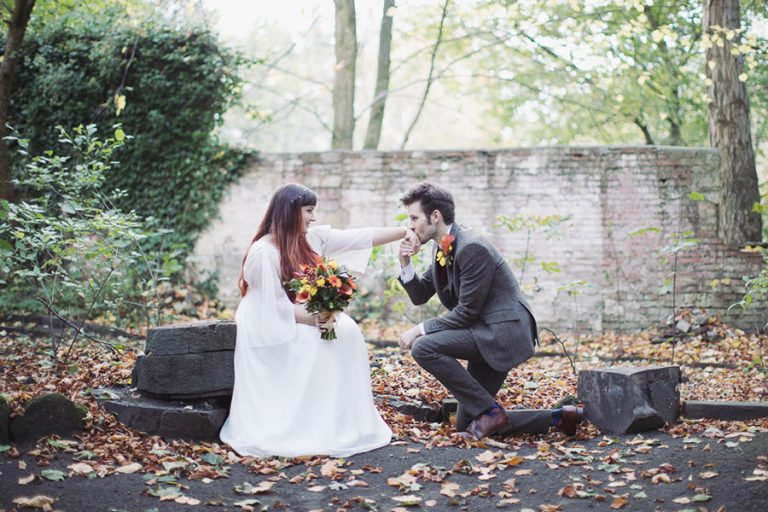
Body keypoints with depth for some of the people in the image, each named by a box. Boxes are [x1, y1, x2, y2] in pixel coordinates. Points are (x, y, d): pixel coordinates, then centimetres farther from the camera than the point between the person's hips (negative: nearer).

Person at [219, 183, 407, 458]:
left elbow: (360, 237, 1)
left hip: (302, 319, 8)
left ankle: (344, 421, -11)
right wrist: (312, 319, -26)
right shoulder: (263, 253, -20)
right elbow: (273, 306, -21)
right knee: (318, 344, -27)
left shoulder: (311, 238, 1)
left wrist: (405, 231, -1)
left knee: (346, 331, -14)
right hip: (269, 327, -7)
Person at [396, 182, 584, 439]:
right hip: (487, 335, 10)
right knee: (466, 424, 11)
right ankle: (557, 417, 15)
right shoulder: (442, 248, 9)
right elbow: (420, 296, 13)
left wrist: (420, 330, -18)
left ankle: (489, 410, -12)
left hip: (503, 331, -10)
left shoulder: (472, 247, -20)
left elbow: (467, 312, -21)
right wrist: (405, 263, -3)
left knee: (424, 347, -25)